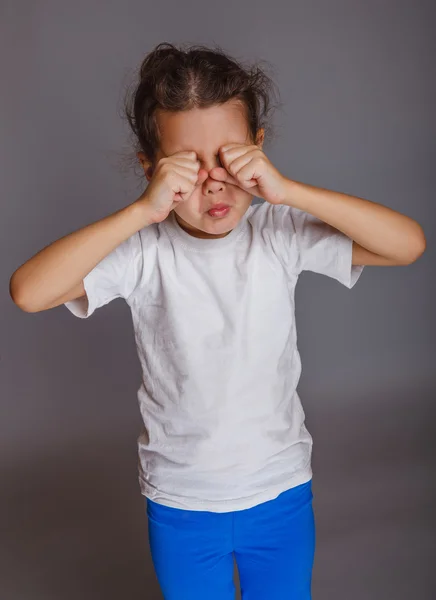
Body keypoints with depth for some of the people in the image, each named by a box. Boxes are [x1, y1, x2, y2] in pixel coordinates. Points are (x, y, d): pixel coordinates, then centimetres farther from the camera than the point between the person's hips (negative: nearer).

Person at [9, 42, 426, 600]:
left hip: (281, 491, 1)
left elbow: (409, 244, -21)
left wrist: (288, 191, -31)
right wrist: (144, 209, -35)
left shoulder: (281, 233, -13)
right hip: (180, 501, -1)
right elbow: (28, 291, -30)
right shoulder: (144, 250, -17)